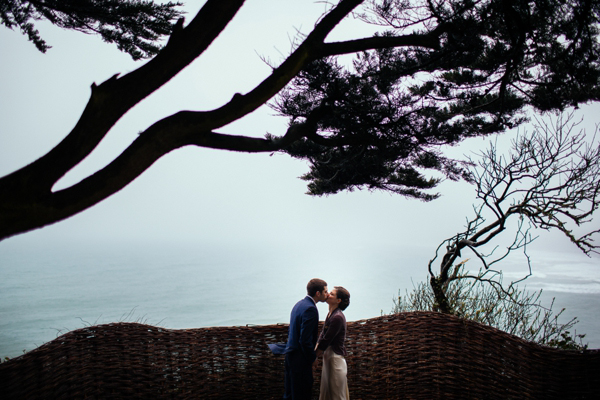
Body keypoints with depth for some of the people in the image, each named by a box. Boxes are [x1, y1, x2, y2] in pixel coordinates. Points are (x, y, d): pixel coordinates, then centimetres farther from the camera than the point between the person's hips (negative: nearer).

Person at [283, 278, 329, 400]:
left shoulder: (299, 304, 10)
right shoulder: (310, 309, -19)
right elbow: (305, 339, -23)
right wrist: (313, 358, -9)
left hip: (290, 354, 10)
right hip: (300, 358, -10)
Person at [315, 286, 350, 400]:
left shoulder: (338, 317, -20)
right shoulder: (331, 314, 10)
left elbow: (326, 341, -18)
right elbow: (322, 335, 12)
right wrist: (315, 349, -2)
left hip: (336, 357, -9)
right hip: (328, 356, 9)